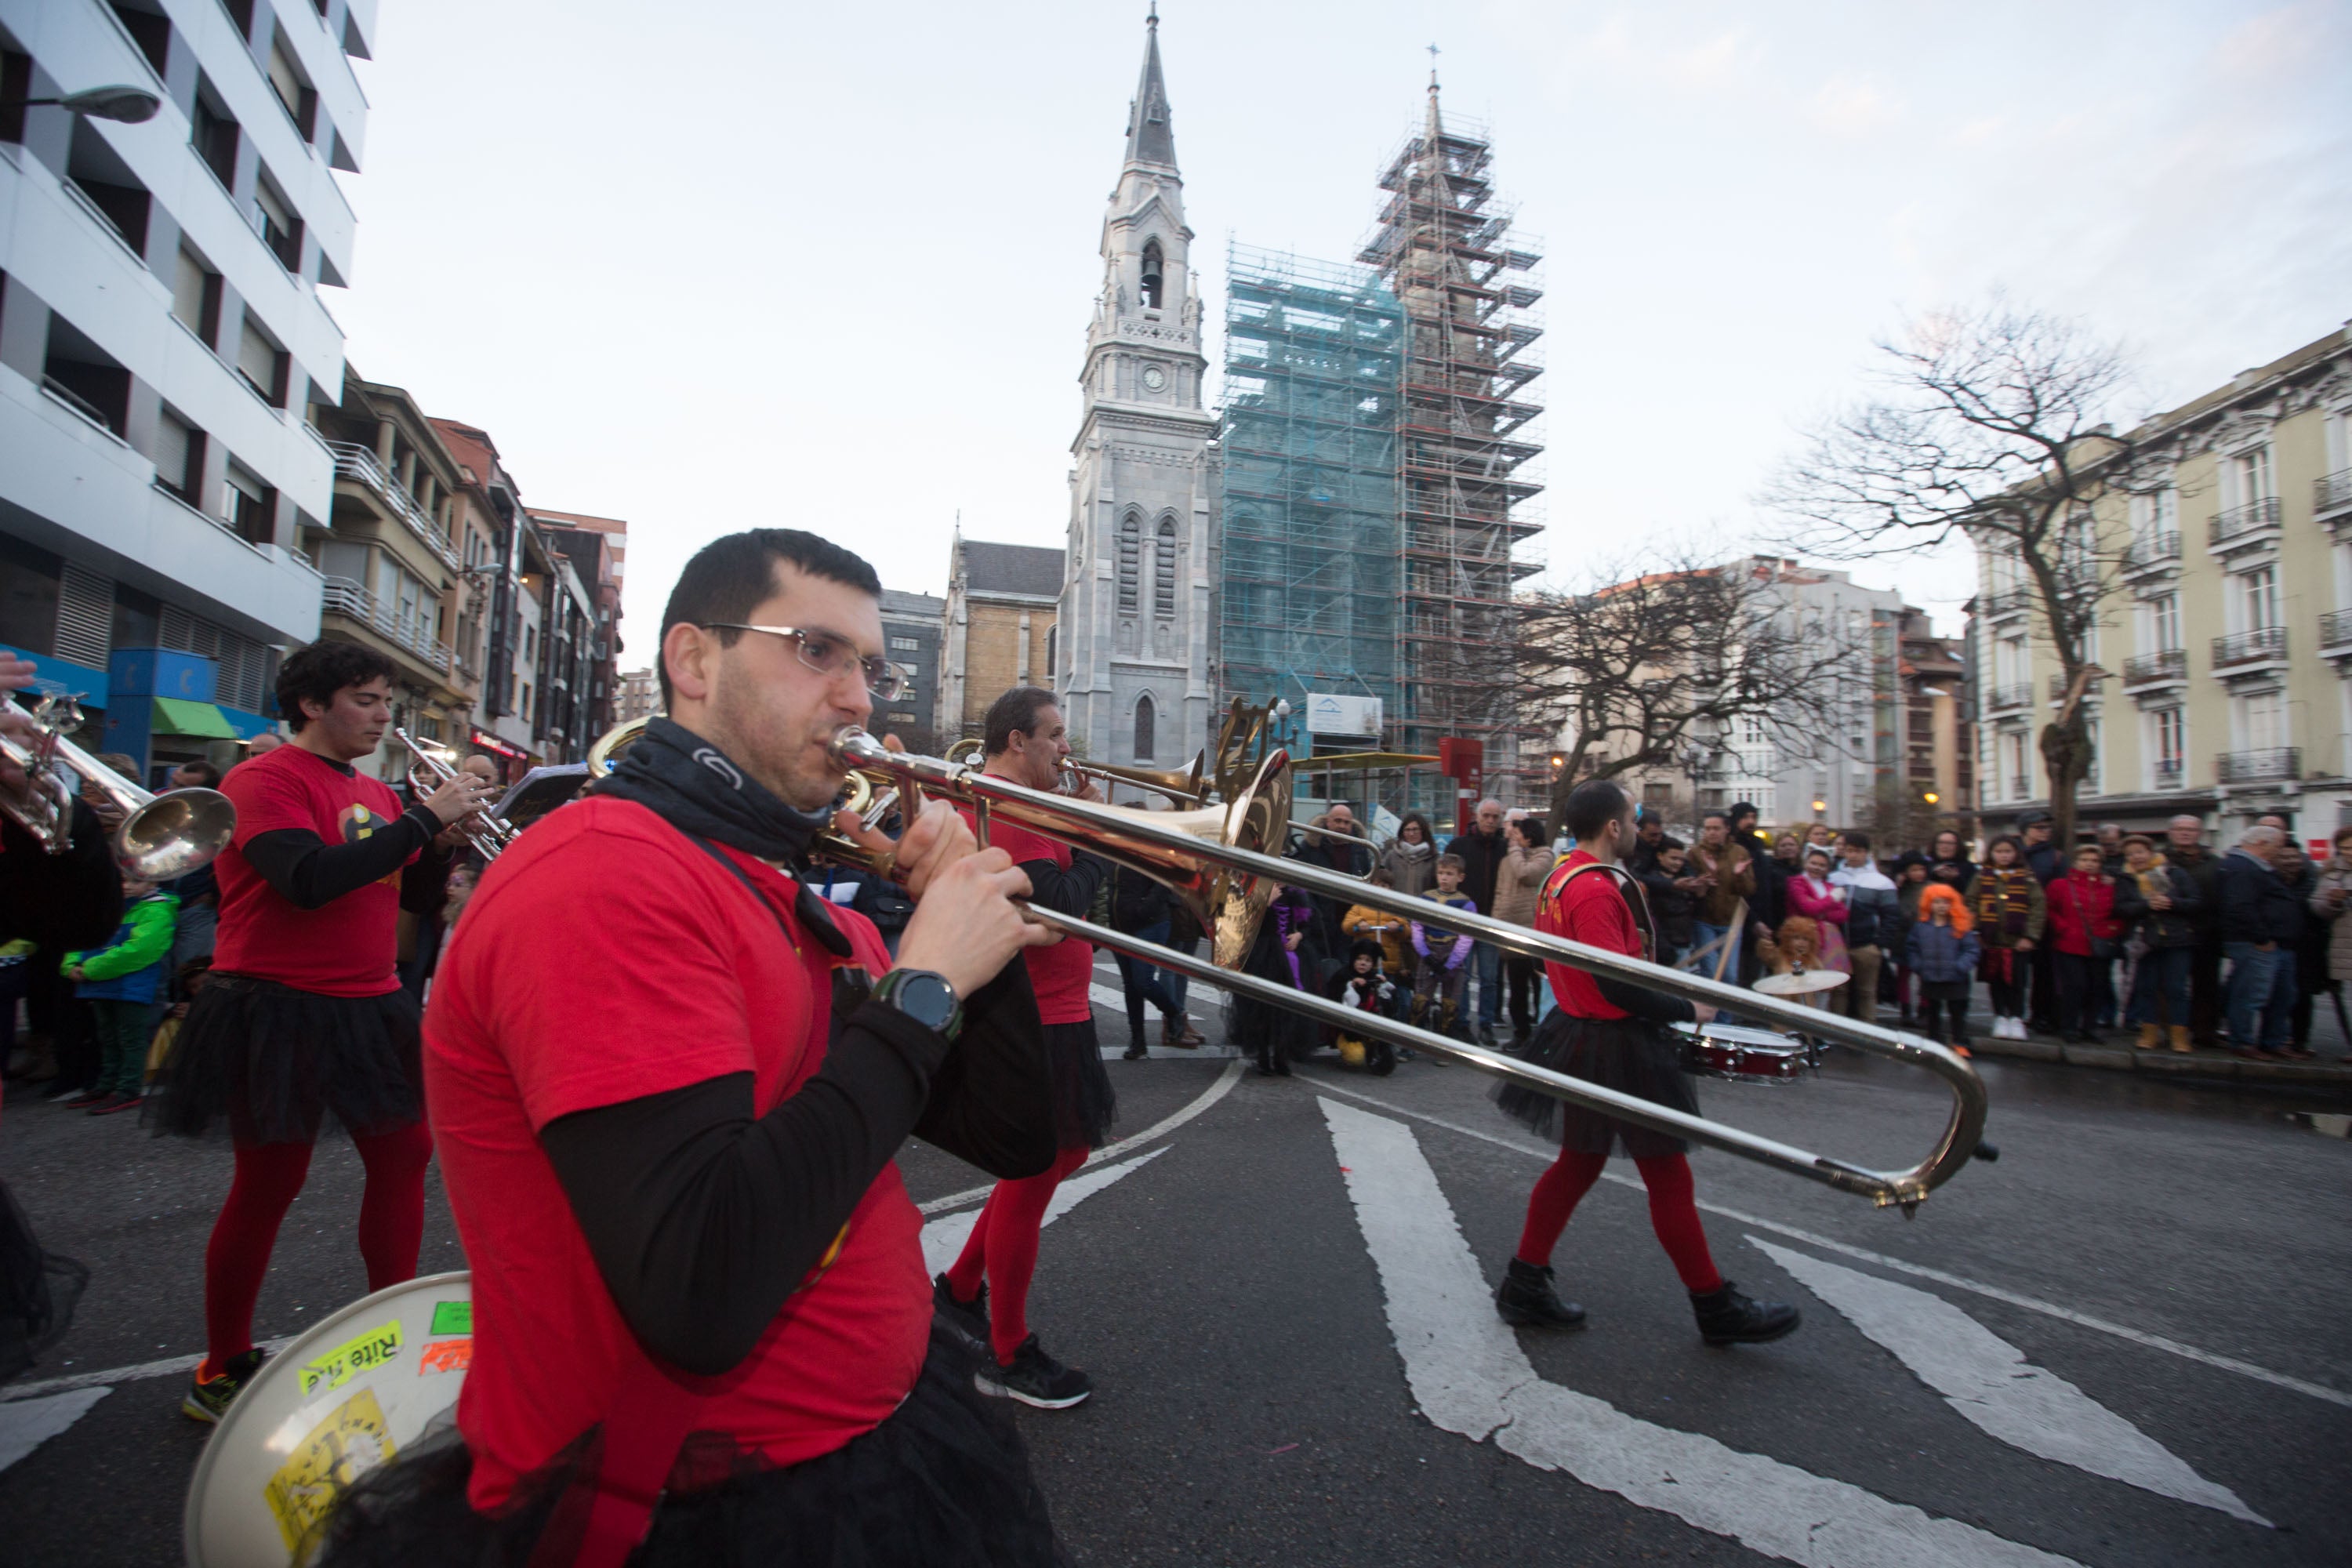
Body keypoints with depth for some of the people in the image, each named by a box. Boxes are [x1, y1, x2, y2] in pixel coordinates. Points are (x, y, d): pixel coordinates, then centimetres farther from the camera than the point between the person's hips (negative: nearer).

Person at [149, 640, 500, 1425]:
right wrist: (424, 817, -25)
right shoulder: (264, 780, -10)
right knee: (270, 1179, 1)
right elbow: (311, 880, -27)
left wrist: (455, 831, -3)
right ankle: (222, 1373, 19)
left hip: (370, 1006, 7)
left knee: (404, 1152, 9)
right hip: (280, 1008, -7)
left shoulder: (376, 794, 12)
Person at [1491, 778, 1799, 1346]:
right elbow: (1616, 985, -28)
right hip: (1616, 1050, -10)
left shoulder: (1561, 877, 9)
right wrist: (1686, 1011, -16)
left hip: (1581, 1038, 10)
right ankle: (1716, 1307, 21)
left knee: (1578, 1163, 18)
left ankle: (1525, 1287, 24)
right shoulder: (1596, 890, -23)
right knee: (1669, 1176, 4)